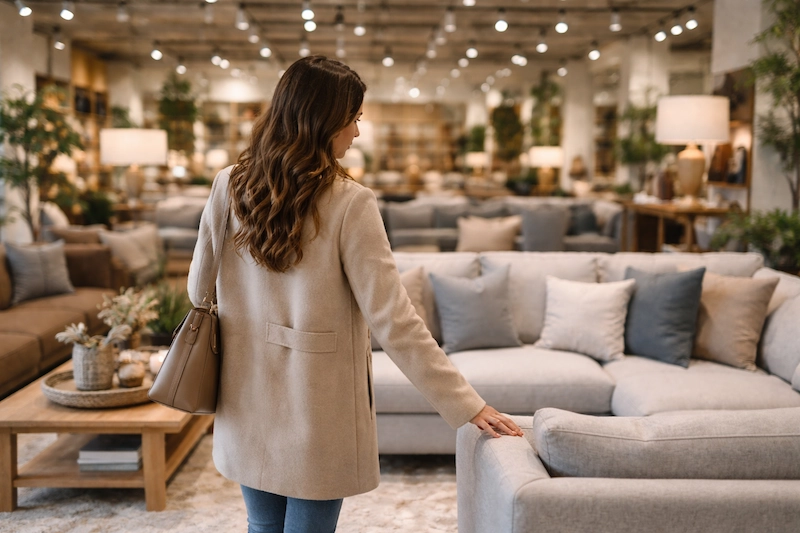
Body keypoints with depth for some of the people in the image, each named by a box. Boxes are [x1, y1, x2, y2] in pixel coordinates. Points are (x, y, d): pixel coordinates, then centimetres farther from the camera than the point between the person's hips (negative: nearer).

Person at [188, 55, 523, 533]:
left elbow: (198, 288, 7)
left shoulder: (229, 185, -4)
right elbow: (393, 320, -20)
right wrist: (466, 404, -15)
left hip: (249, 403, 5)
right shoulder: (349, 204, -18)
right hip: (317, 410, -4)